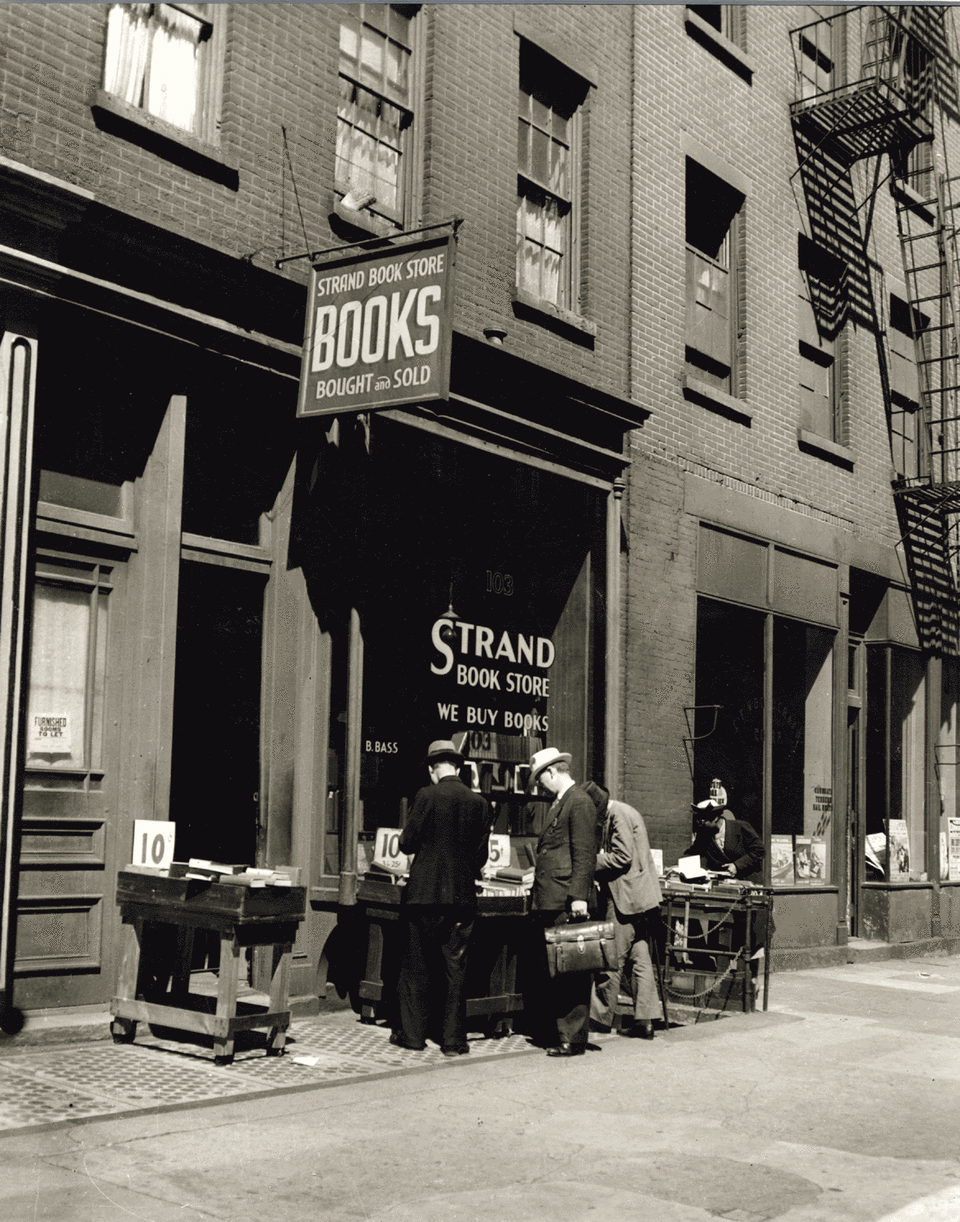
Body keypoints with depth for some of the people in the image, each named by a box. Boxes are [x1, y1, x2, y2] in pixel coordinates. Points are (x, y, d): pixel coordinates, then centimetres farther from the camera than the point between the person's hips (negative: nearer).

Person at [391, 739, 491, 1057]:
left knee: (417, 967, 10)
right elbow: (481, 855, 5)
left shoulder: (427, 796, -11)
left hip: (425, 893, -3)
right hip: (462, 896, 3)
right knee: (455, 968, 9)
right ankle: (453, 1040, 11)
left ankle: (413, 1034, 16)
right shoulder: (479, 803, 0)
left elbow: (407, 843, -8)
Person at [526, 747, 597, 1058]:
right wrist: (537, 877, 26)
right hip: (547, 902, 10)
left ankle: (572, 1040, 1)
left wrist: (579, 896, -22)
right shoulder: (558, 802, 19)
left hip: (566, 903, -10)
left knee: (570, 973, -4)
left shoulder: (579, 803, -11)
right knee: (544, 970, 12)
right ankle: (549, 1032, 20)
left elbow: (584, 854, -18)